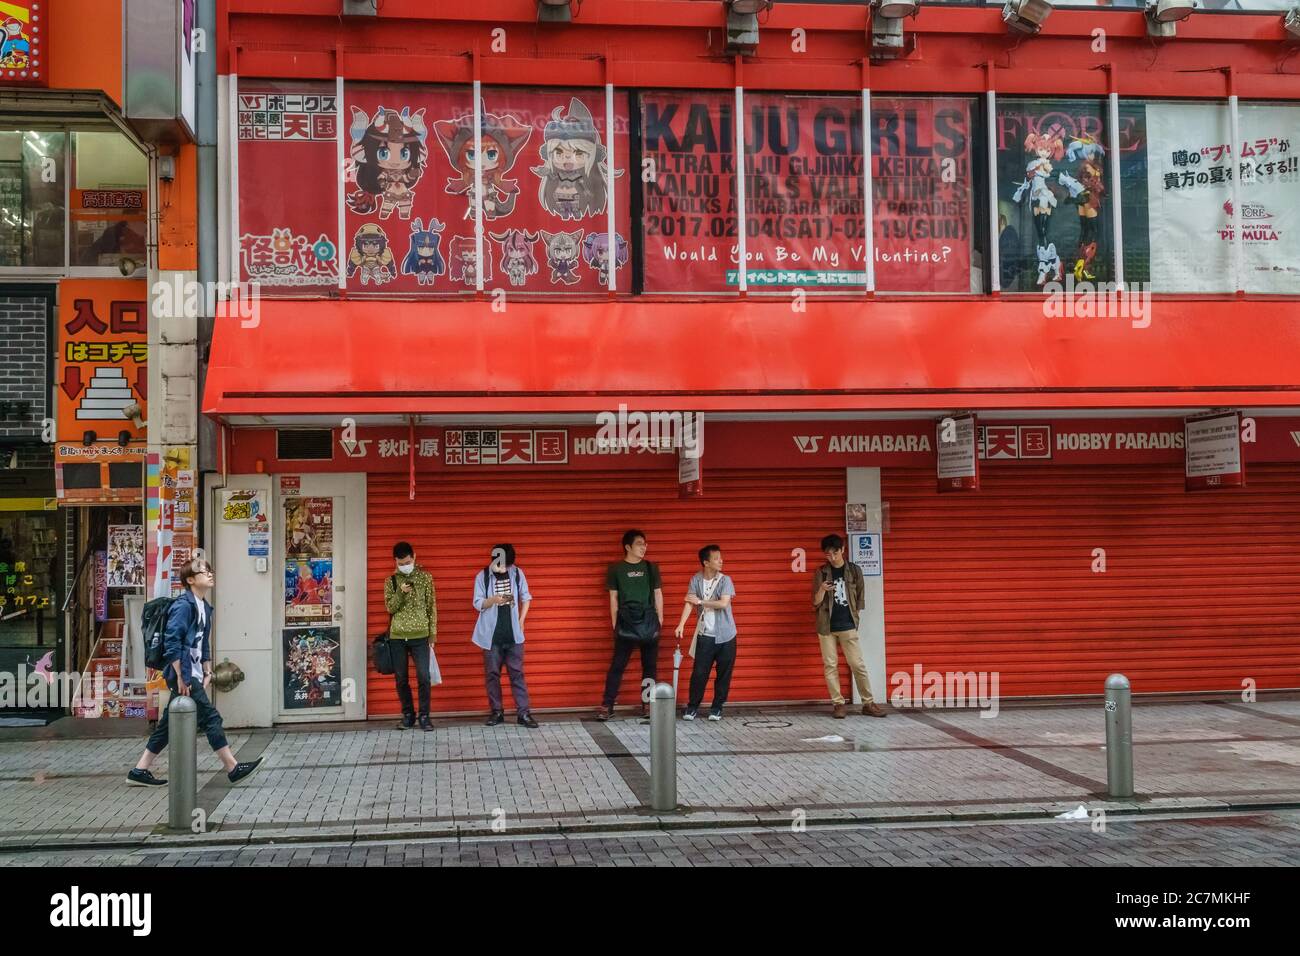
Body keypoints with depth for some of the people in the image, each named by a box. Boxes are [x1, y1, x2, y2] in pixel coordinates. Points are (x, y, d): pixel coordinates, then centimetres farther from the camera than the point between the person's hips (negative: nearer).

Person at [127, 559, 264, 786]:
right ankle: (233, 769, -1)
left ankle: (139, 772, 18)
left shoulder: (204, 607, 14)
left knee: (168, 724, 12)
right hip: (184, 675, -9)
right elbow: (171, 642, -18)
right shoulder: (183, 605, -14)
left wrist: (207, 672, 15)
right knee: (211, 718, -6)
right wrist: (181, 678, -18)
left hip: (194, 675, 9)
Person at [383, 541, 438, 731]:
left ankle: (424, 716, 1)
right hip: (397, 637, 2)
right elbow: (390, 608, -3)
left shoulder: (425, 577, 3)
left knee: (423, 677, -8)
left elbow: (432, 606, 4)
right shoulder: (390, 581, 5)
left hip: (420, 636, -1)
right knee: (401, 679, 6)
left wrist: (433, 633, 1)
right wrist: (400, 592, -19)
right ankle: (408, 715, 18)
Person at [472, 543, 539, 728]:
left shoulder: (517, 573, -2)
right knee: (492, 673, 5)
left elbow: (526, 597, 8)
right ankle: (497, 712, 16)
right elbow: (478, 604, -6)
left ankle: (523, 712, 3)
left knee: (517, 673, 1)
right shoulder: (482, 576, -6)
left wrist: (521, 621, 1)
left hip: (513, 633, 0)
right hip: (491, 634, 0)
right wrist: (493, 599, -25)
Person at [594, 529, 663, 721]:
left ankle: (647, 704, 13)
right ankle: (607, 705, -1)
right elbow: (613, 598, 3)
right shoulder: (616, 569, 2)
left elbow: (658, 595, 11)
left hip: (649, 622, 2)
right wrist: (614, 625, 0)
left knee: (649, 665, 6)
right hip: (626, 623, -2)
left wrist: (659, 622, 6)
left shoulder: (651, 568, 8)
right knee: (617, 665, -2)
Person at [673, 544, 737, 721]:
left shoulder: (725, 580, -6)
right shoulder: (696, 580, -2)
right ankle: (692, 707, 12)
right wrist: (681, 625, -22)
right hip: (705, 635, 0)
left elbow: (723, 603, -18)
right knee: (699, 673, -1)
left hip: (725, 635, 0)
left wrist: (700, 601, -13)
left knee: (724, 673, 5)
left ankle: (717, 707, 18)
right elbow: (689, 603, -10)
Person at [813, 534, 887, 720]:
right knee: (830, 666, 2)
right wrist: (822, 590, -21)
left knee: (858, 665, -2)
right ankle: (838, 704, 8)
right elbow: (815, 603, -2)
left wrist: (854, 617, 3)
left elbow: (860, 598, 9)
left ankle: (868, 703, 4)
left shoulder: (854, 570, 2)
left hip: (848, 626, 0)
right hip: (826, 626, 0)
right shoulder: (821, 573, 0)